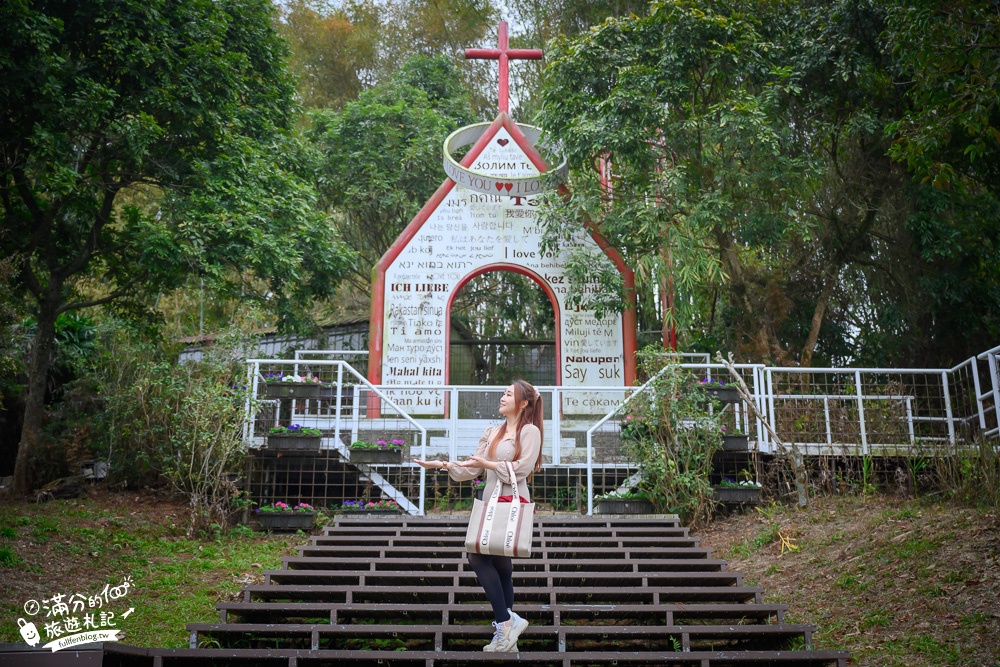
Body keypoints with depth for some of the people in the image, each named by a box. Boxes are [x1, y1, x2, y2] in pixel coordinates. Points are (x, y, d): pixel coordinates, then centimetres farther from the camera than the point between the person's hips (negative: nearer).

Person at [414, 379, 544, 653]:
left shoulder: (529, 431, -2)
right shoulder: (492, 432, 18)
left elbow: (521, 468, -13)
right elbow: (473, 469, 13)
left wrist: (488, 464, -12)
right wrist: (443, 465, 1)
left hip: (513, 503, -7)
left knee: (479, 556, -19)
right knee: (500, 565, 7)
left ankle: (505, 622, -14)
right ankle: (507, 632, 13)